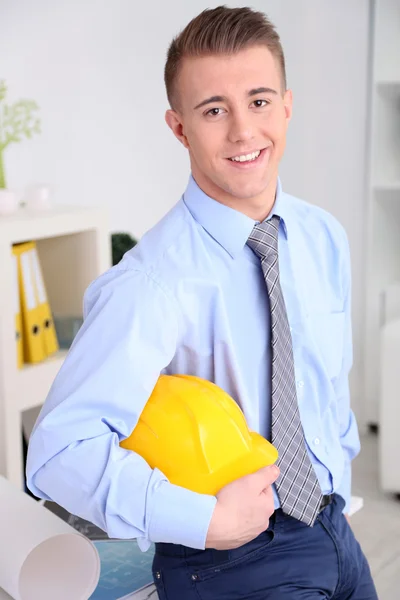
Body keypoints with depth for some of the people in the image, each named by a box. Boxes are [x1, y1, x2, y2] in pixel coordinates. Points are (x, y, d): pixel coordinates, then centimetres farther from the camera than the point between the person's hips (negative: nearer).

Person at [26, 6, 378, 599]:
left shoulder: (325, 239, -2)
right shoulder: (154, 281, -23)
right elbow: (60, 450, -30)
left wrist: (334, 494, 10)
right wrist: (210, 520, -32)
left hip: (334, 533, 6)